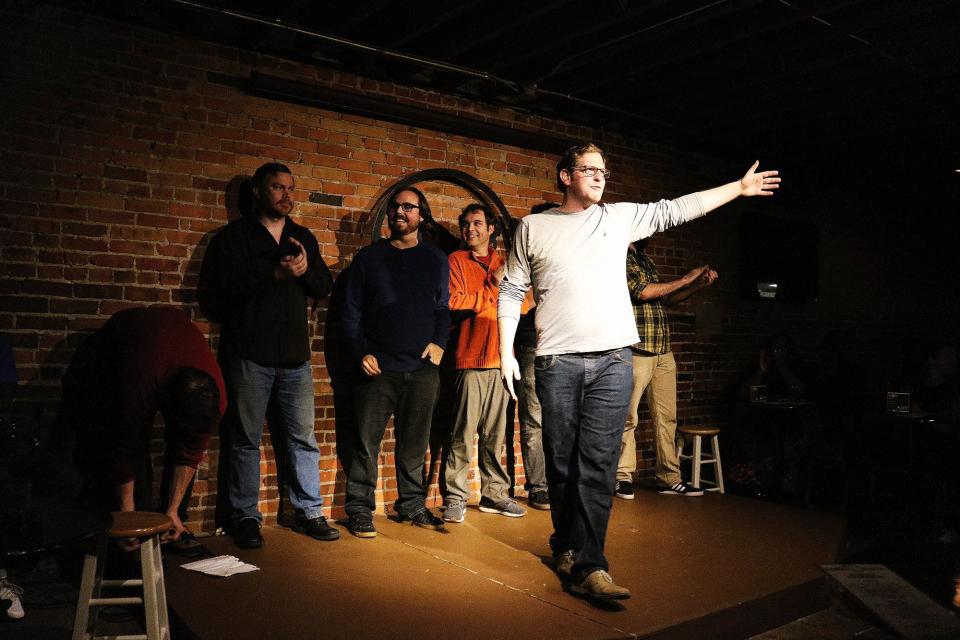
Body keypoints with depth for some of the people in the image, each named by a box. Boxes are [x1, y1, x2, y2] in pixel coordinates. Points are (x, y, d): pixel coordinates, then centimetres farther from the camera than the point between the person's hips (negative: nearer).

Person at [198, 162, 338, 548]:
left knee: (303, 438, 7)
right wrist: (276, 274, -17)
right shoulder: (232, 237, 3)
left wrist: (306, 268, -8)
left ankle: (310, 513, 17)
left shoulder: (303, 237, 16)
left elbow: (325, 287, 15)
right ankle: (245, 517, 15)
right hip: (249, 355, -3)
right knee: (246, 439, 4)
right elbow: (213, 292, -9)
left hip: (295, 356, 4)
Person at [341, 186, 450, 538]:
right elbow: (351, 311, 6)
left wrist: (439, 343, -3)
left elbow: (444, 308, 13)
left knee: (414, 443, 8)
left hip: (422, 367, 2)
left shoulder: (436, 259, 13)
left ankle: (412, 505, 21)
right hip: (378, 367, -1)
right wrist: (360, 352, -5)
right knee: (366, 440, -1)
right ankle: (359, 509, 10)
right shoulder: (369, 257, 8)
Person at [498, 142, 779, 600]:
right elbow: (512, 292, 8)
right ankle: (566, 544, 28)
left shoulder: (620, 218, 13)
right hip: (558, 361, -1)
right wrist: (506, 352, 0)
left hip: (613, 360, 1)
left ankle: (587, 567, -3)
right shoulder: (533, 227, 7)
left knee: (599, 463, -5)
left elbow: (676, 210, 17)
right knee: (562, 462, 6)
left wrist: (739, 188, 17)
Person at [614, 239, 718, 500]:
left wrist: (700, 284, 12)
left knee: (667, 417, 7)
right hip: (636, 350, -8)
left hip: (663, 352, 8)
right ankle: (623, 477, 9)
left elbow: (665, 298, 24)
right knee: (628, 418, -2)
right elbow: (643, 292, -15)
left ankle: (670, 478, 13)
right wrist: (685, 279, -5)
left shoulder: (646, 259, 20)